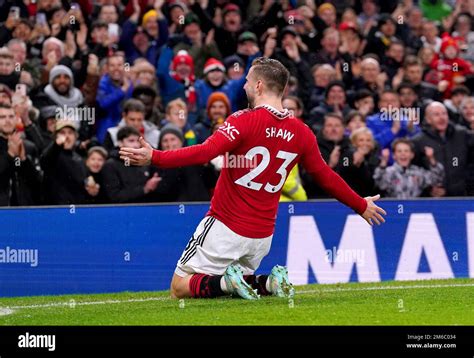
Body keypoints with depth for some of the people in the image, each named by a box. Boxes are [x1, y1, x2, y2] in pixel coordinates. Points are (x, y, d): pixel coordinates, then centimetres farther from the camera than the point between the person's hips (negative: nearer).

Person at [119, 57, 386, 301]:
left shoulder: (245, 121, -15)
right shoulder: (301, 132, 2)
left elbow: (205, 153, -28)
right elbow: (327, 178, 11)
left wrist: (154, 158, -31)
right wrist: (362, 206, 26)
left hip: (226, 227, -5)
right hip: (263, 235, 5)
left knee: (180, 287, 4)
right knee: (238, 284, 25)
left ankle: (230, 282, -19)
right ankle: (269, 283, -5)